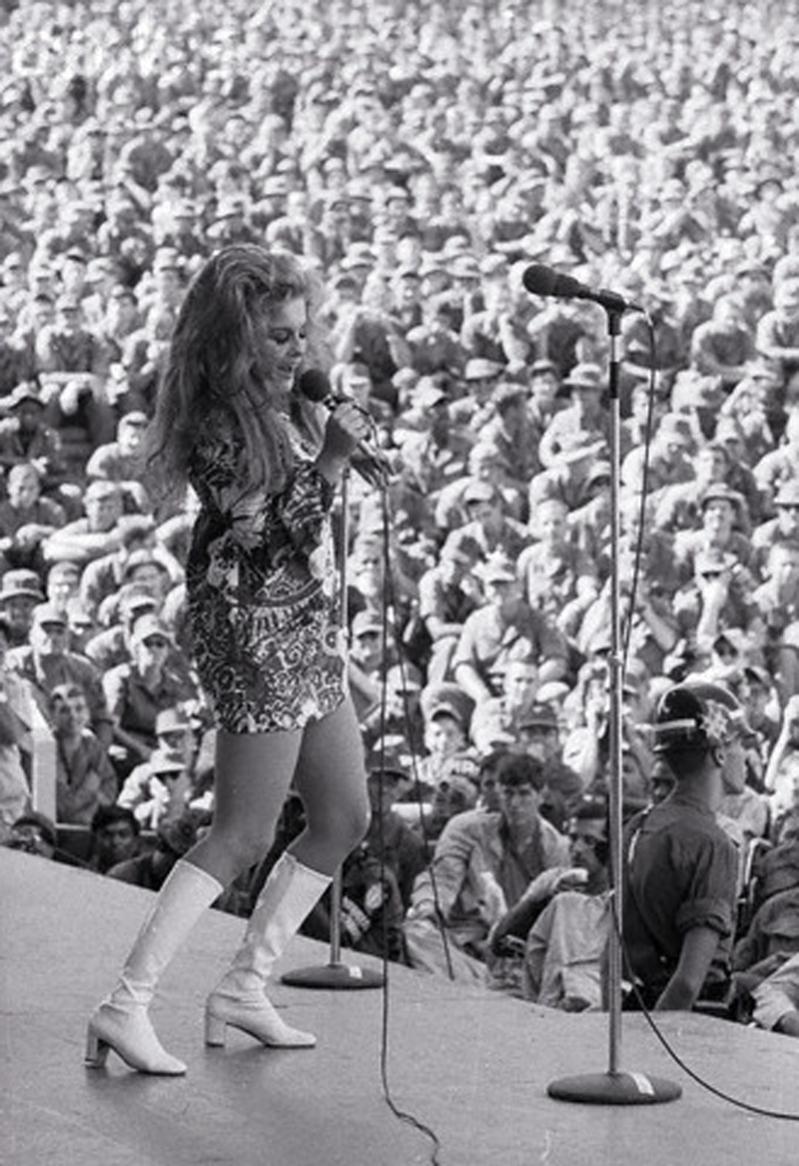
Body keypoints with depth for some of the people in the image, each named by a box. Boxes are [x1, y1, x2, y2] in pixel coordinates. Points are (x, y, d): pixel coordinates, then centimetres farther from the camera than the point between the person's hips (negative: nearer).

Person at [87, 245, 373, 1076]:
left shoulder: (288, 407, 8)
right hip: (255, 632, -10)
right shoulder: (218, 428, -18)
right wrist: (330, 461, -26)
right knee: (242, 836, -8)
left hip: (309, 631, 10)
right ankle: (125, 1007, -7)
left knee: (344, 819, 13)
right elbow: (270, 537, -22)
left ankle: (243, 989, 19)